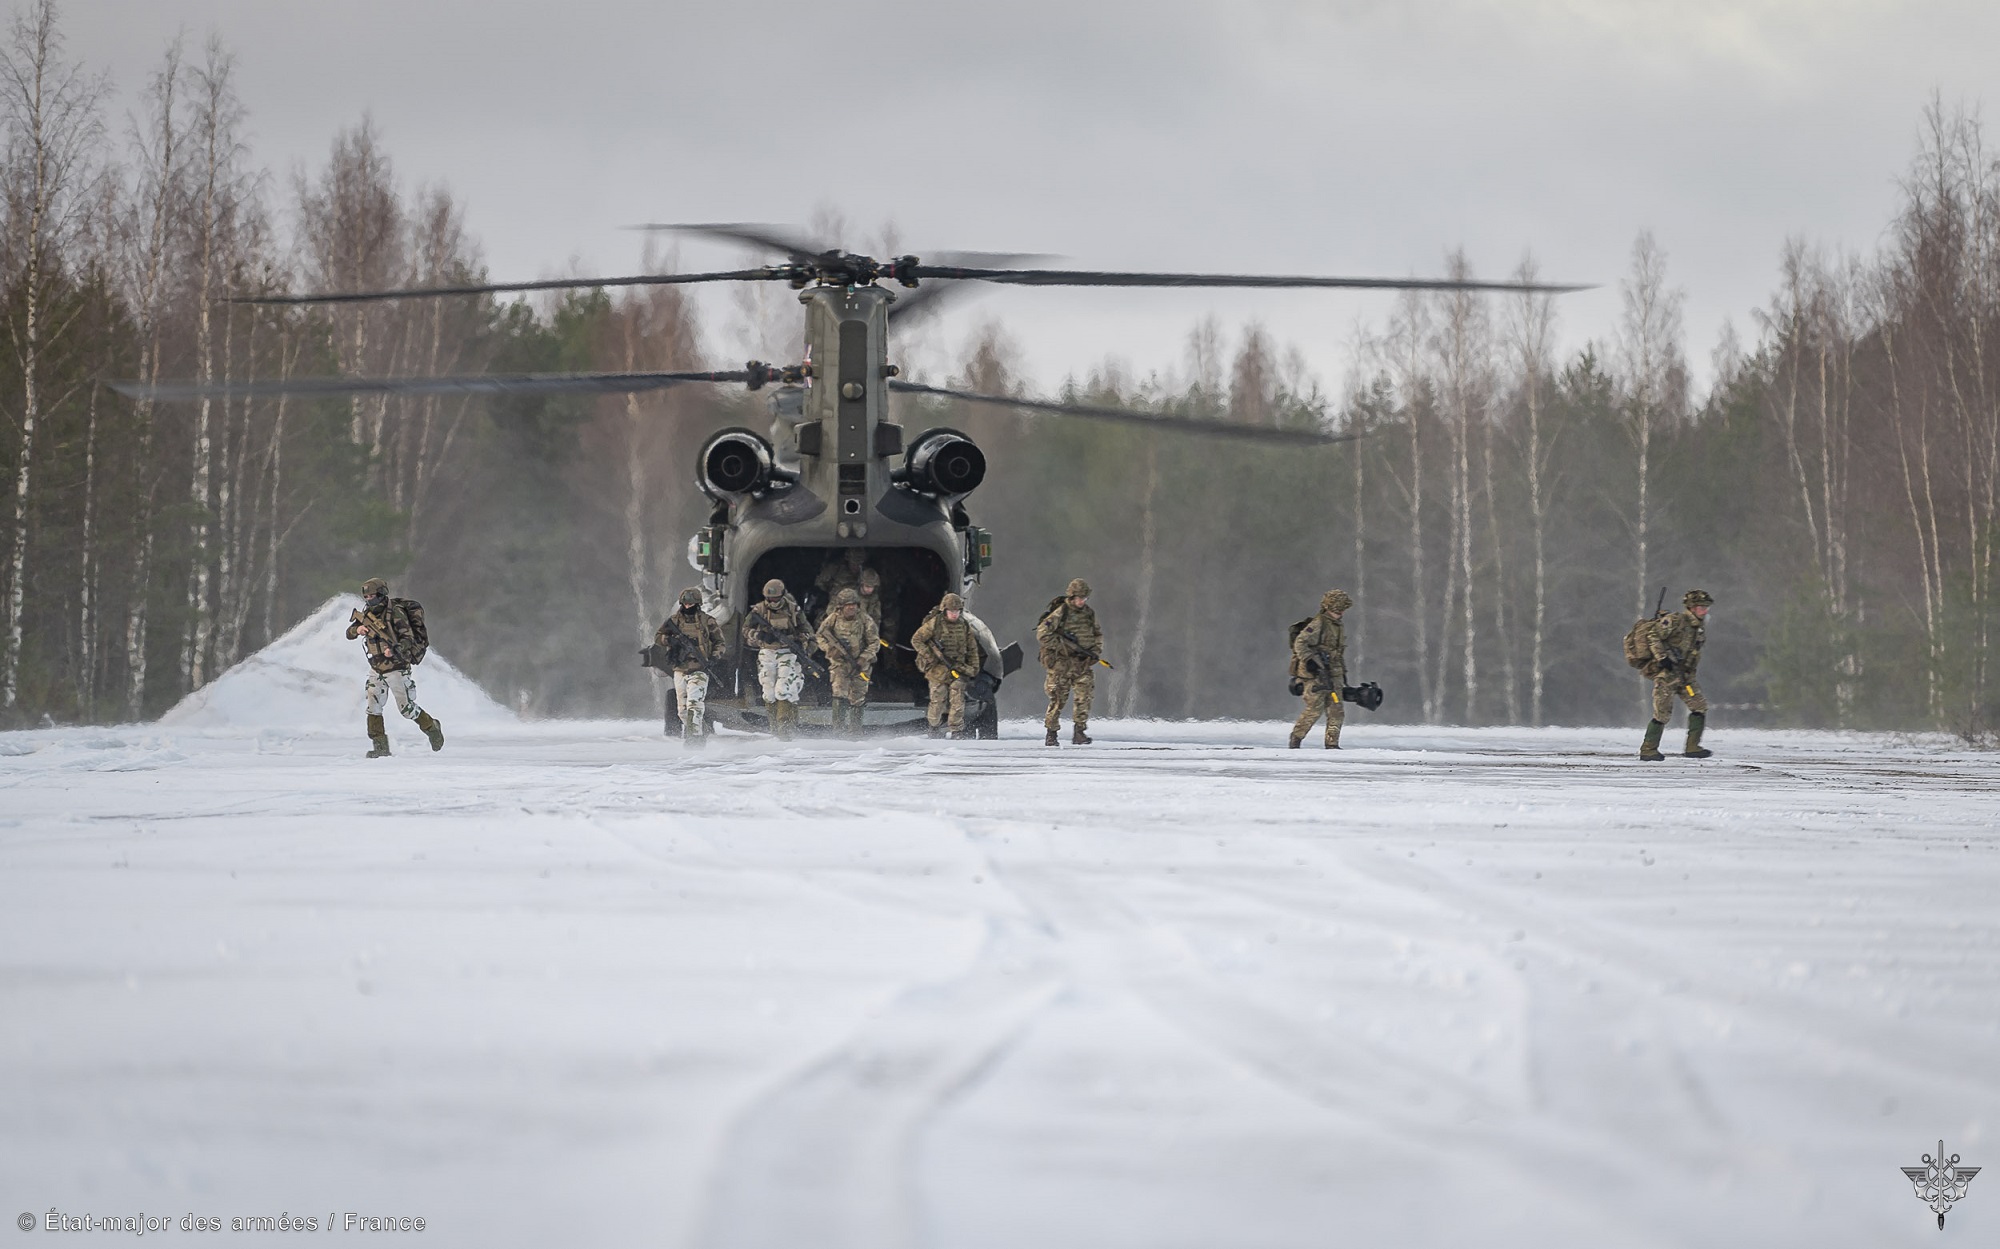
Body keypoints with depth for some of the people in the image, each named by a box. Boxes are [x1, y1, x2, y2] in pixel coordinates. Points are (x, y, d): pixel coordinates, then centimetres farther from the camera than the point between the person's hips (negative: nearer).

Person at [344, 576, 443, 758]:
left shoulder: (395, 613, -15)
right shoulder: (368, 614, 5)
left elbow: (408, 638, -18)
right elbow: (349, 634, 8)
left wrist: (395, 650, -36)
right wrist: (357, 629, -15)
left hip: (396, 668, -6)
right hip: (376, 669, 6)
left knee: (407, 709, 1)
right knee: (373, 708, -2)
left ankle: (432, 728, 24)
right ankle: (379, 747, 3)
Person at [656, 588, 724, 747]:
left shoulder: (707, 621, 3)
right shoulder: (674, 620, 9)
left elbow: (719, 641, 11)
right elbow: (657, 638, 8)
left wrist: (714, 656, -6)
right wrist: (670, 640, -13)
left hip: (698, 669, -4)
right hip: (679, 669, 4)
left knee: (695, 703, -20)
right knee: (682, 707, 9)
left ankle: (696, 735, -25)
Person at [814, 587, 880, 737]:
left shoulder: (865, 622, -5)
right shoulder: (833, 619, -4)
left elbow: (875, 642, -1)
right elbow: (820, 637, 5)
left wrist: (864, 658, -15)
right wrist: (831, 649, -13)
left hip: (859, 665, 1)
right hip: (840, 663, -1)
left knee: (857, 698, 4)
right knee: (839, 693, -18)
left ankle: (854, 729, 15)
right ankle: (839, 725, -15)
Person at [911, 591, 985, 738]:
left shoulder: (964, 626, 8)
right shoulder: (934, 624, -4)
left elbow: (972, 649, 17)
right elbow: (916, 640, -1)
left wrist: (973, 669, 11)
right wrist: (929, 657, -10)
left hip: (958, 669, 2)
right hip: (938, 669, -2)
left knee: (957, 700, -8)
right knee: (938, 700, 0)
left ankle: (955, 730, -6)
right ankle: (935, 728, 17)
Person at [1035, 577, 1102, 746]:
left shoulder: (1090, 614, 9)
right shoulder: (1060, 613, -8)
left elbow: (1098, 635, 22)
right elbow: (1042, 634, -13)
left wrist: (1096, 651, 3)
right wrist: (1063, 646, -16)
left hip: (1082, 663, 4)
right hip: (1061, 663, -4)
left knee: (1084, 696, -7)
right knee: (1058, 698, -2)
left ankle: (1079, 732, -3)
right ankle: (1051, 734, 8)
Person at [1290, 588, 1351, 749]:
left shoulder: (1339, 627, 17)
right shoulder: (1317, 624, -10)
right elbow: (1300, 643, -15)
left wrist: (1343, 672, 23)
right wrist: (1309, 661, -23)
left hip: (1333, 674, 8)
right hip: (1315, 675, -8)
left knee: (1337, 709, 1)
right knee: (1314, 709, -9)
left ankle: (1332, 743, 5)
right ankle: (1296, 738, 7)